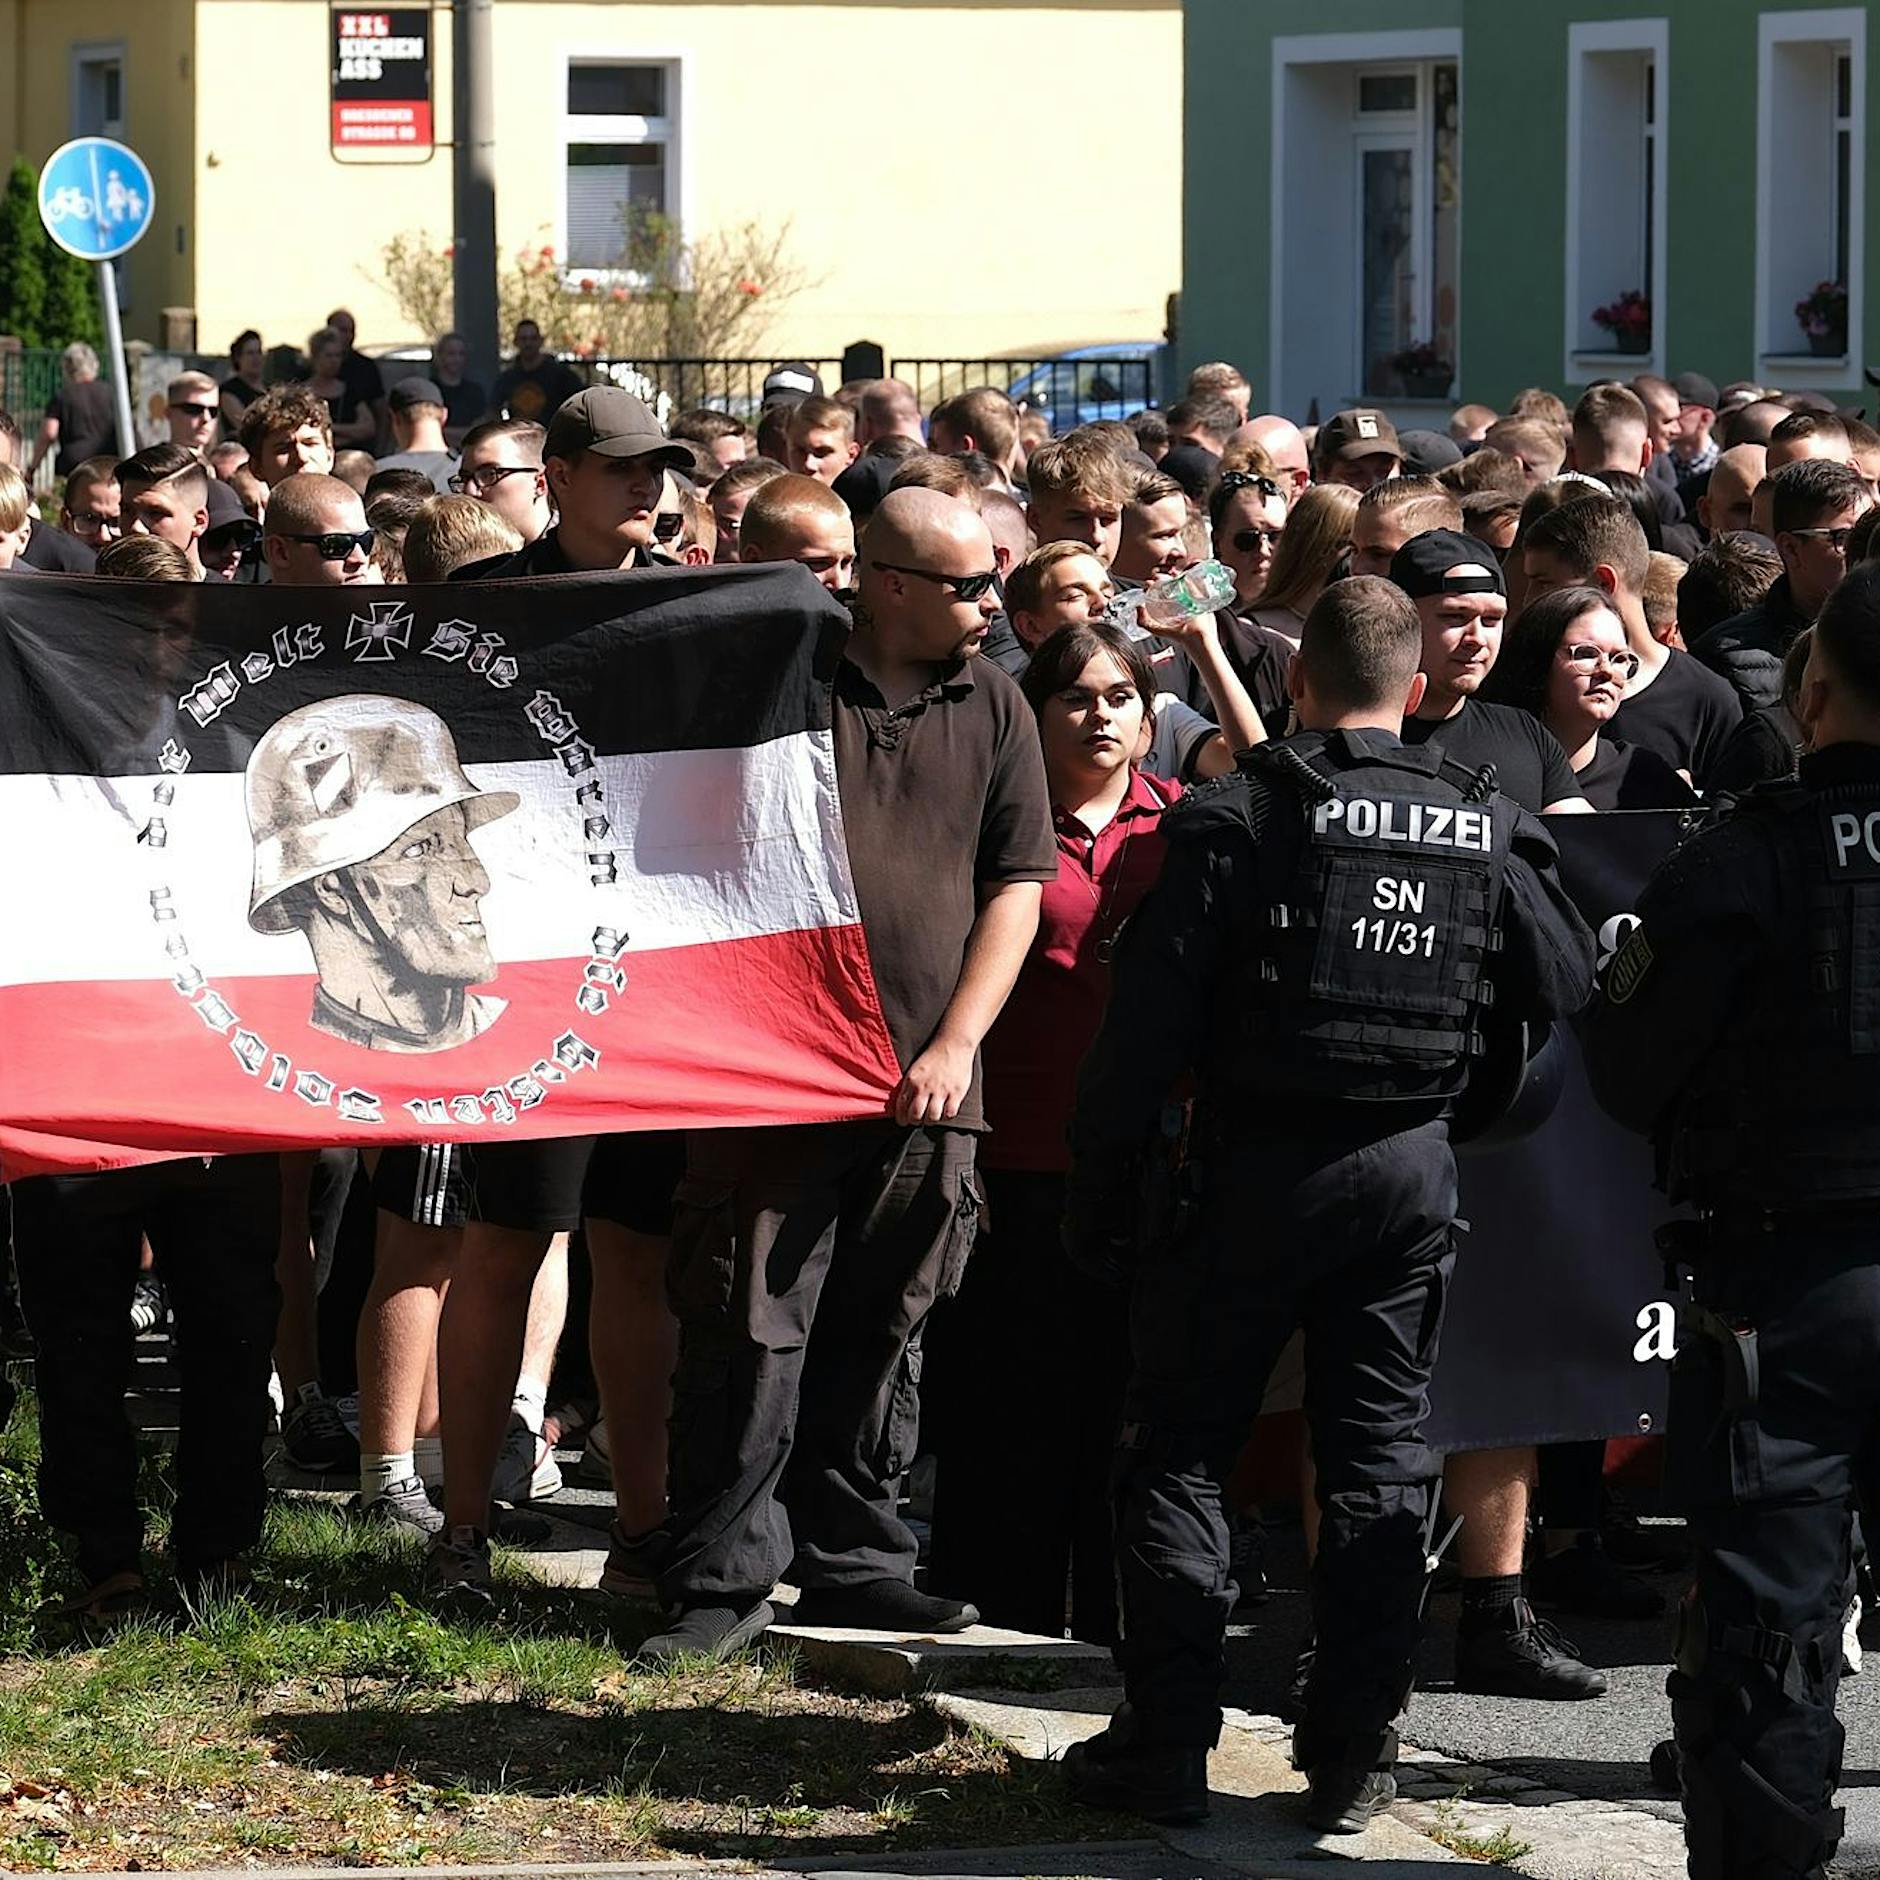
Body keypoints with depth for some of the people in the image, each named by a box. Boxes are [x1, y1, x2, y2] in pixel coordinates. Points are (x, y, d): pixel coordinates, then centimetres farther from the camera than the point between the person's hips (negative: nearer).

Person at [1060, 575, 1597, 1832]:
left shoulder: (1238, 818, -9)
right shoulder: (1485, 830, 0)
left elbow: (1150, 1020, -12)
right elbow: (1566, 989, 6)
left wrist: (1103, 1184, -5)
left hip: (1252, 1163, -3)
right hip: (1411, 1169, 3)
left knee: (1183, 1446, 7)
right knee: (1381, 1456, 10)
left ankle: (1167, 1746, 5)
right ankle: (1354, 1755, 9)